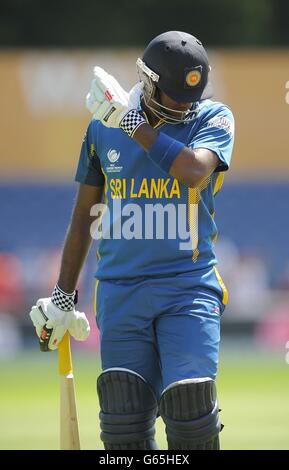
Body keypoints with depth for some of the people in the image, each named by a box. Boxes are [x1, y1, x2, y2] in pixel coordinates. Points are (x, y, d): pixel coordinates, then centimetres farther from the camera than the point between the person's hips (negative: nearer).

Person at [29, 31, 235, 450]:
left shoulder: (213, 119, 0)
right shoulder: (103, 126, 8)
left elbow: (194, 171, -22)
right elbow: (85, 212, 17)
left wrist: (135, 125, -16)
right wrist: (62, 296, 16)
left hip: (188, 287, -2)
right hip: (120, 292, 2)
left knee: (190, 412, -14)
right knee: (124, 422, -4)